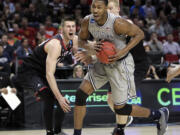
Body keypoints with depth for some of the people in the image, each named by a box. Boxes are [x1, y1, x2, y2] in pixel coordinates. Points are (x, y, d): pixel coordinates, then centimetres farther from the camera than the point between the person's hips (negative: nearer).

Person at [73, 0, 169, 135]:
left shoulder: (117, 23, -29)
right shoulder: (87, 21, -12)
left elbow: (139, 34, -17)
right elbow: (81, 40, 4)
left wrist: (123, 51, -27)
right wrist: (90, 46, -19)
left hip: (121, 63, -6)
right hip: (103, 62, 6)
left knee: (120, 108, -1)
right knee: (80, 94, -6)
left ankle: (159, 115, 20)